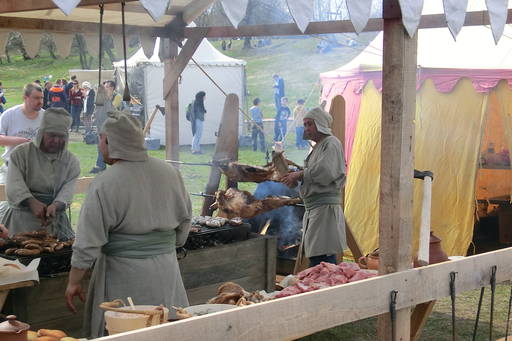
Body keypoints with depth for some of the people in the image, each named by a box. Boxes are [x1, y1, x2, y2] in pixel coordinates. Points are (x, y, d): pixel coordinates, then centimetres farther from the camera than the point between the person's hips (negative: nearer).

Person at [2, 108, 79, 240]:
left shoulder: (71, 161, 8)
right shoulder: (21, 153, 3)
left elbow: (67, 191, -5)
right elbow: (14, 186, -9)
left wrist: (55, 206, -28)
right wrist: (32, 203, -27)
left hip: (55, 222, 2)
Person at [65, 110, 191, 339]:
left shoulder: (104, 184, -14)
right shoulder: (170, 173, 1)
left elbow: (88, 243, -12)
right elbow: (185, 220, 13)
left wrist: (73, 282, -1)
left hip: (123, 277, -5)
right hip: (166, 271, 5)